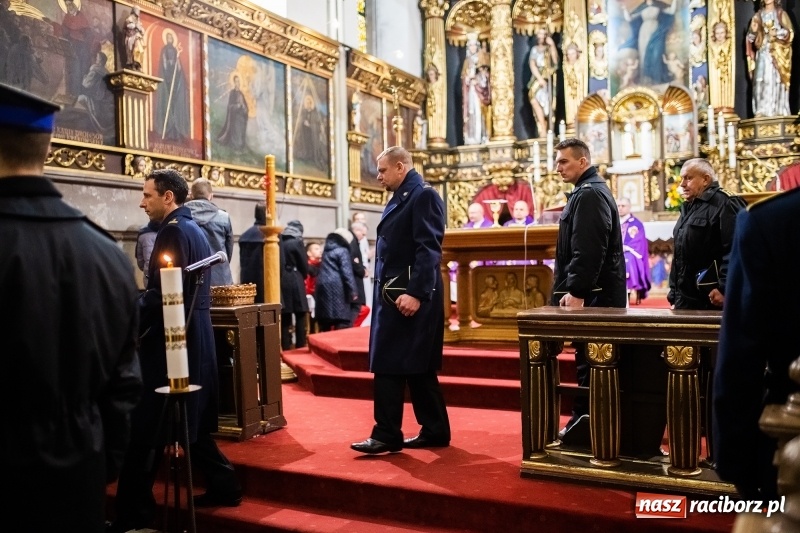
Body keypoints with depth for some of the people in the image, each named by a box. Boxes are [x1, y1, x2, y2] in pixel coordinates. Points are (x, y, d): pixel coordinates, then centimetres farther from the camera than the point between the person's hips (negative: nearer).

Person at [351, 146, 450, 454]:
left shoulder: (424, 196, -10)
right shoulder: (399, 198, 19)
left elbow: (429, 249, -19)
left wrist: (416, 293, -26)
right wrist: (382, 291, 15)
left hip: (410, 296, -10)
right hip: (392, 294, 10)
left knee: (389, 366, -5)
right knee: (417, 366, 12)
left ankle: (387, 435, 5)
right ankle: (434, 431, 21)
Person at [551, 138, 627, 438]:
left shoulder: (588, 194, -14)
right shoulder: (591, 191, 18)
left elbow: (587, 251, -23)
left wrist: (576, 292, -23)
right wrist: (572, 290, 20)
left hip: (591, 297, -10)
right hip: (593, 294, 10)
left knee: (589, 361, -3)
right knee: (589, 361, 14)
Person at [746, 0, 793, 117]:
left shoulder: (781, 14, 8)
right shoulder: (758, 16, 15)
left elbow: (790, 32, 1)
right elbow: (750, 37, 11)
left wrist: (777, 33, -16)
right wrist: (753, 31, -10)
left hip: (777, 53, -2)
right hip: (762, 52, 2)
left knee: (776, 80, -10)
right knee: (761, 81, -10)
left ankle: (777, 112, -10)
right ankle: (761, 112, -12)